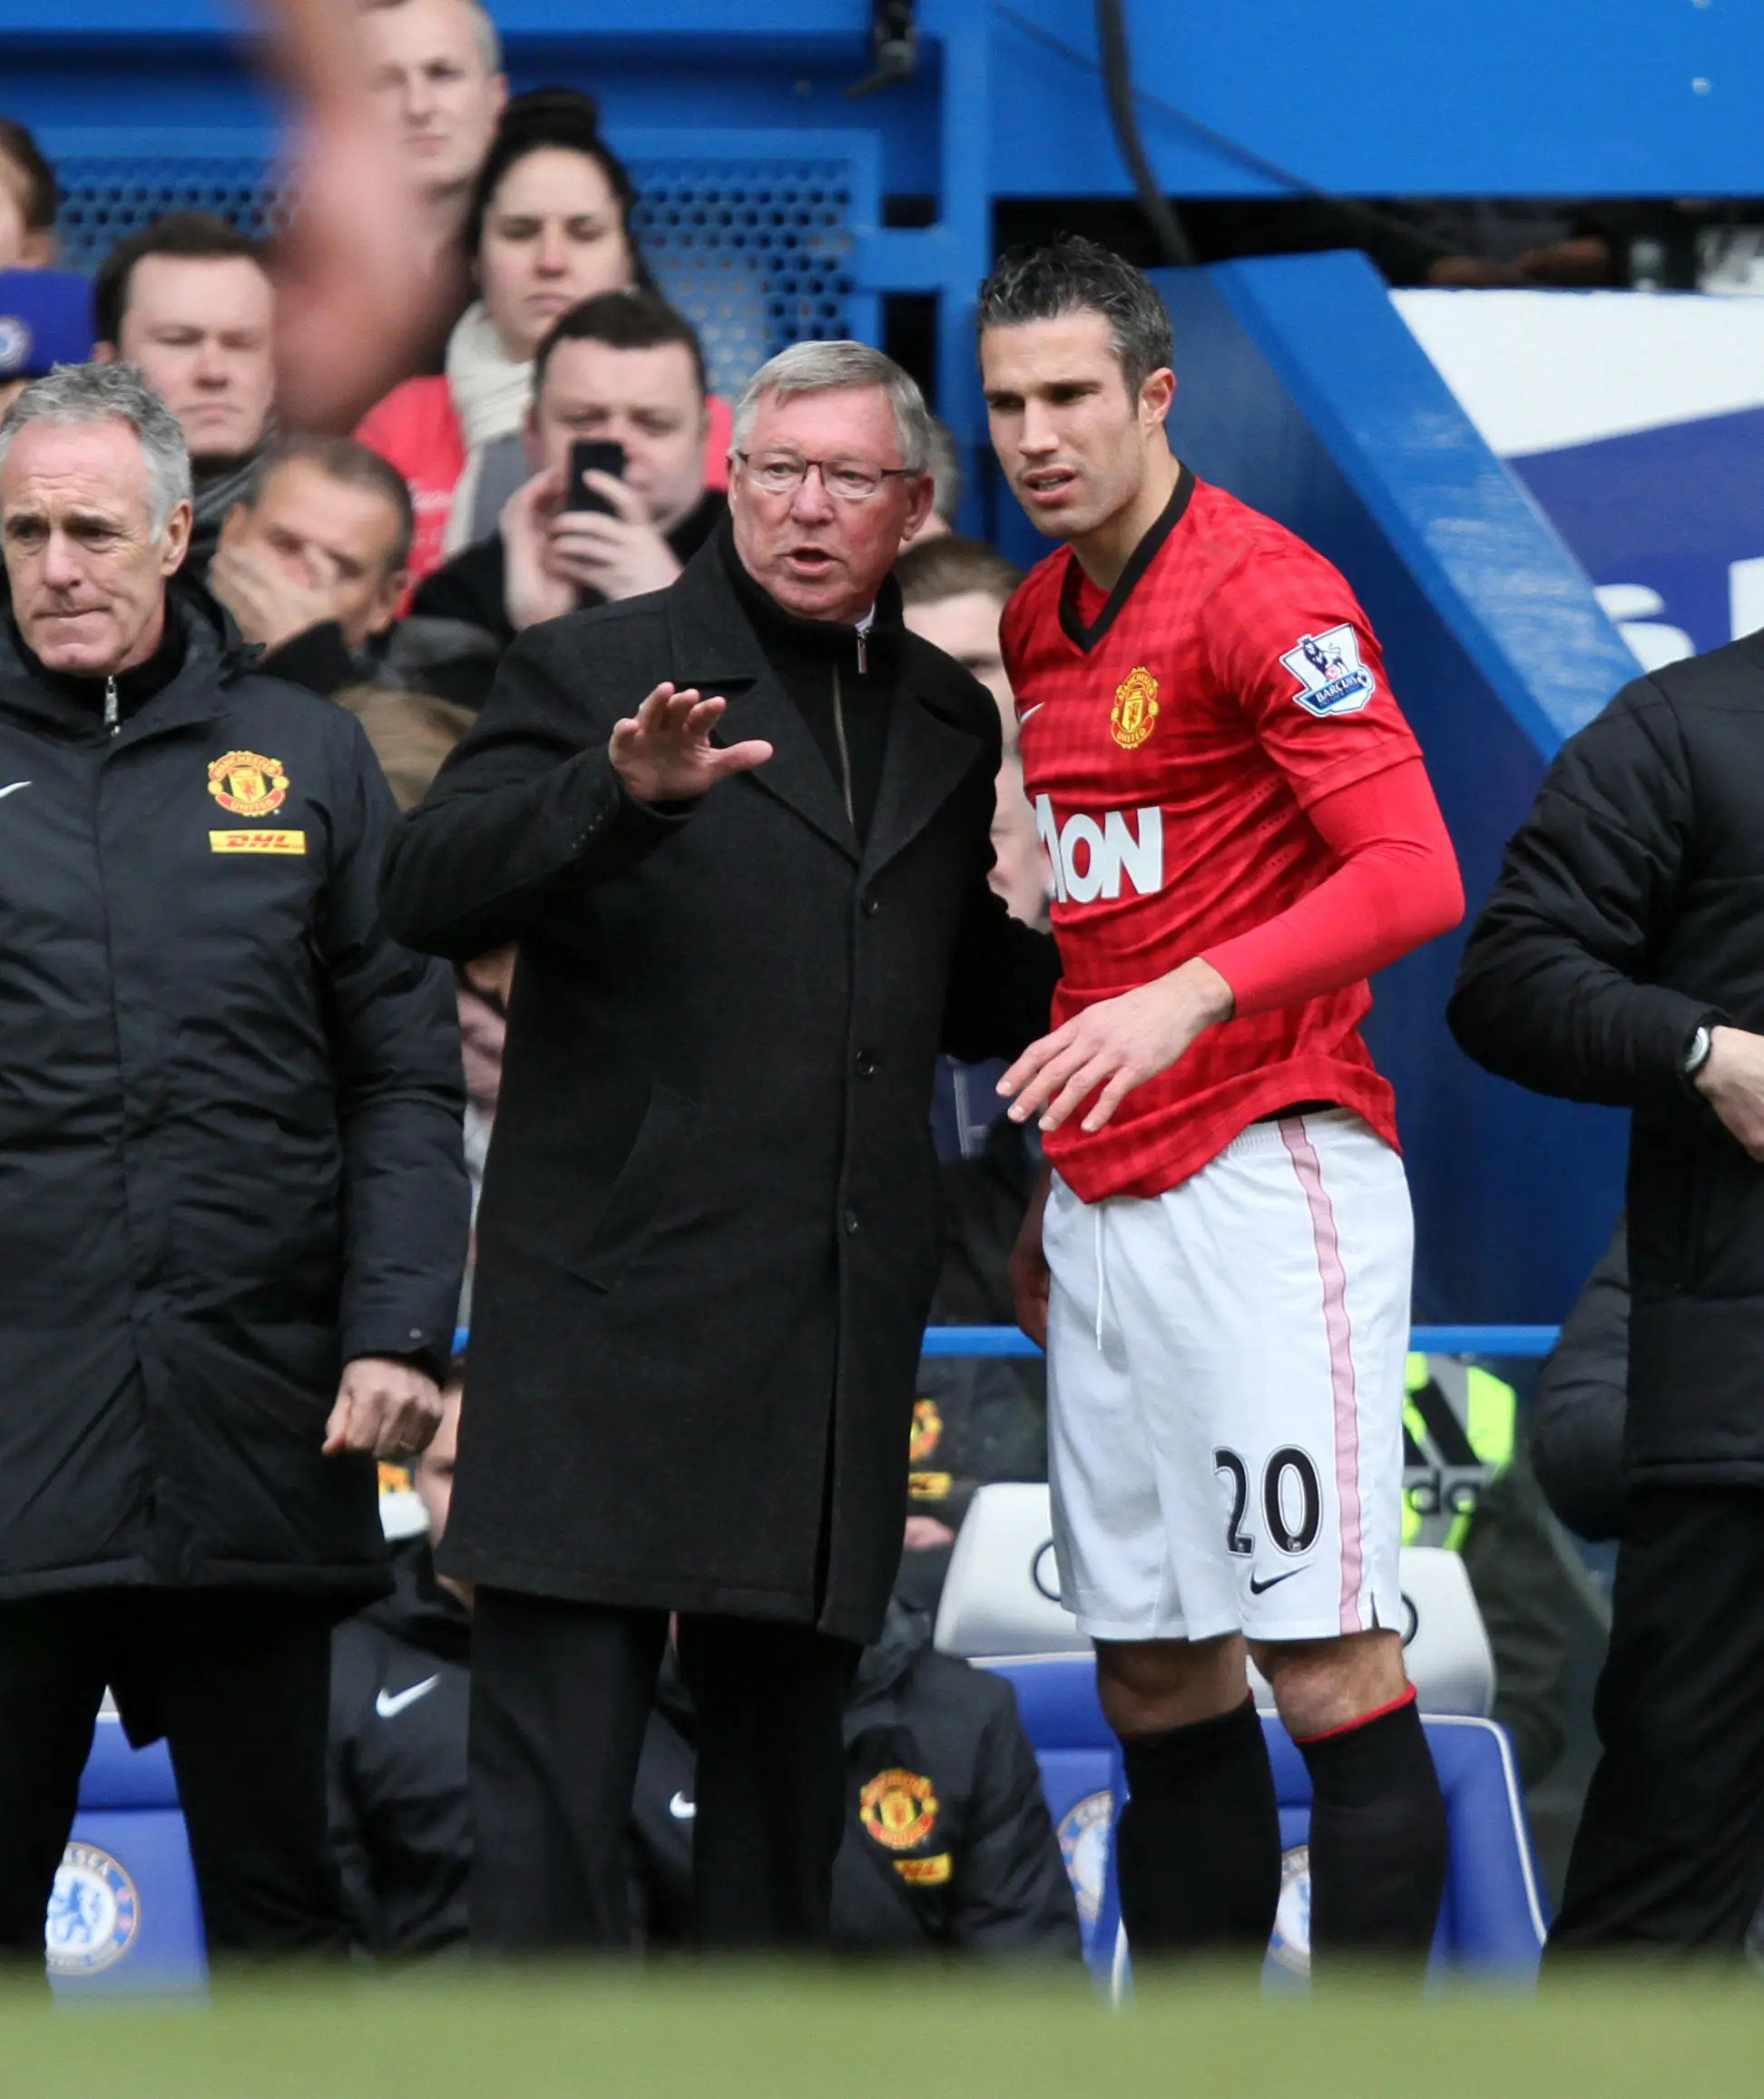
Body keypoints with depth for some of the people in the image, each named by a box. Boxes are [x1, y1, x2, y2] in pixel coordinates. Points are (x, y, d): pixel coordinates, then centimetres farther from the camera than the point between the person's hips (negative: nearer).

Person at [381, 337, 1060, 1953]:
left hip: (835, 1330, 5)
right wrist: (621, 790, -28)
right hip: (612, 1319, -5)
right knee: (556, 1771, -9)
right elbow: (430, 894, -12)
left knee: (785, 1759, 9)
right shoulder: (594, 672, 1)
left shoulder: (946, 725, 17)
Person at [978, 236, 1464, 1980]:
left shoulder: (1261, 593, -9)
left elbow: (1412, 875, -18)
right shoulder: (1037, 621, 16)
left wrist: (1191, 999, -30)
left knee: (1329, 1672, -9)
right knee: (1155, 1683, 9)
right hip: (1106, 1203, 8)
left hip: (1265, 1170, -8)